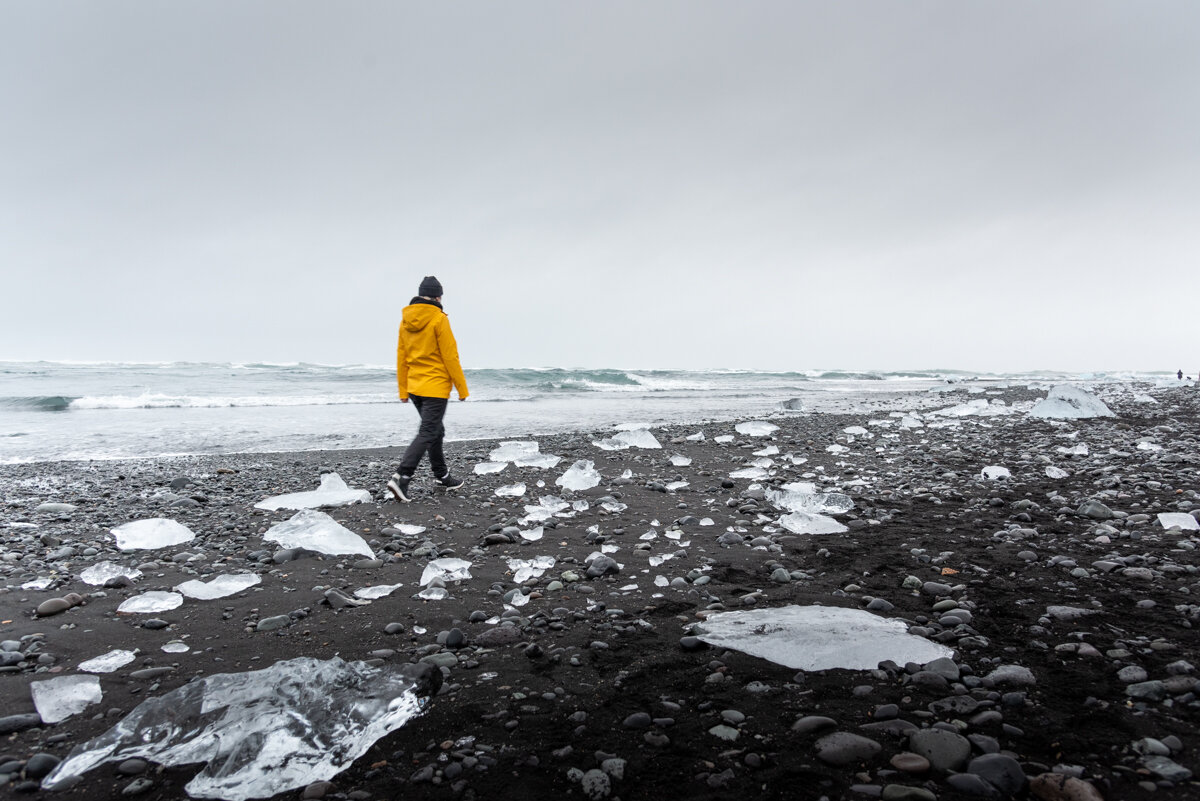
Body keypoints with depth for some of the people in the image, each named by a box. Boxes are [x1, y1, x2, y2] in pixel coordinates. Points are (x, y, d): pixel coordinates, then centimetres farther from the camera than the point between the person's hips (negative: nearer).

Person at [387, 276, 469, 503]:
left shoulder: (406, 319, 7)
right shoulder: (439, 319, -13)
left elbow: (401, 357, 10)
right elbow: (450, 356, -13)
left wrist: (403, 390, 16)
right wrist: (462, 388, -6)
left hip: (414, 387, 8)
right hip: (436, 387, -8)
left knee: (435, 430, 20)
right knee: (427, 434, -6)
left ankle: (442, 476, 30)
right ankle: (401, 477, -17)